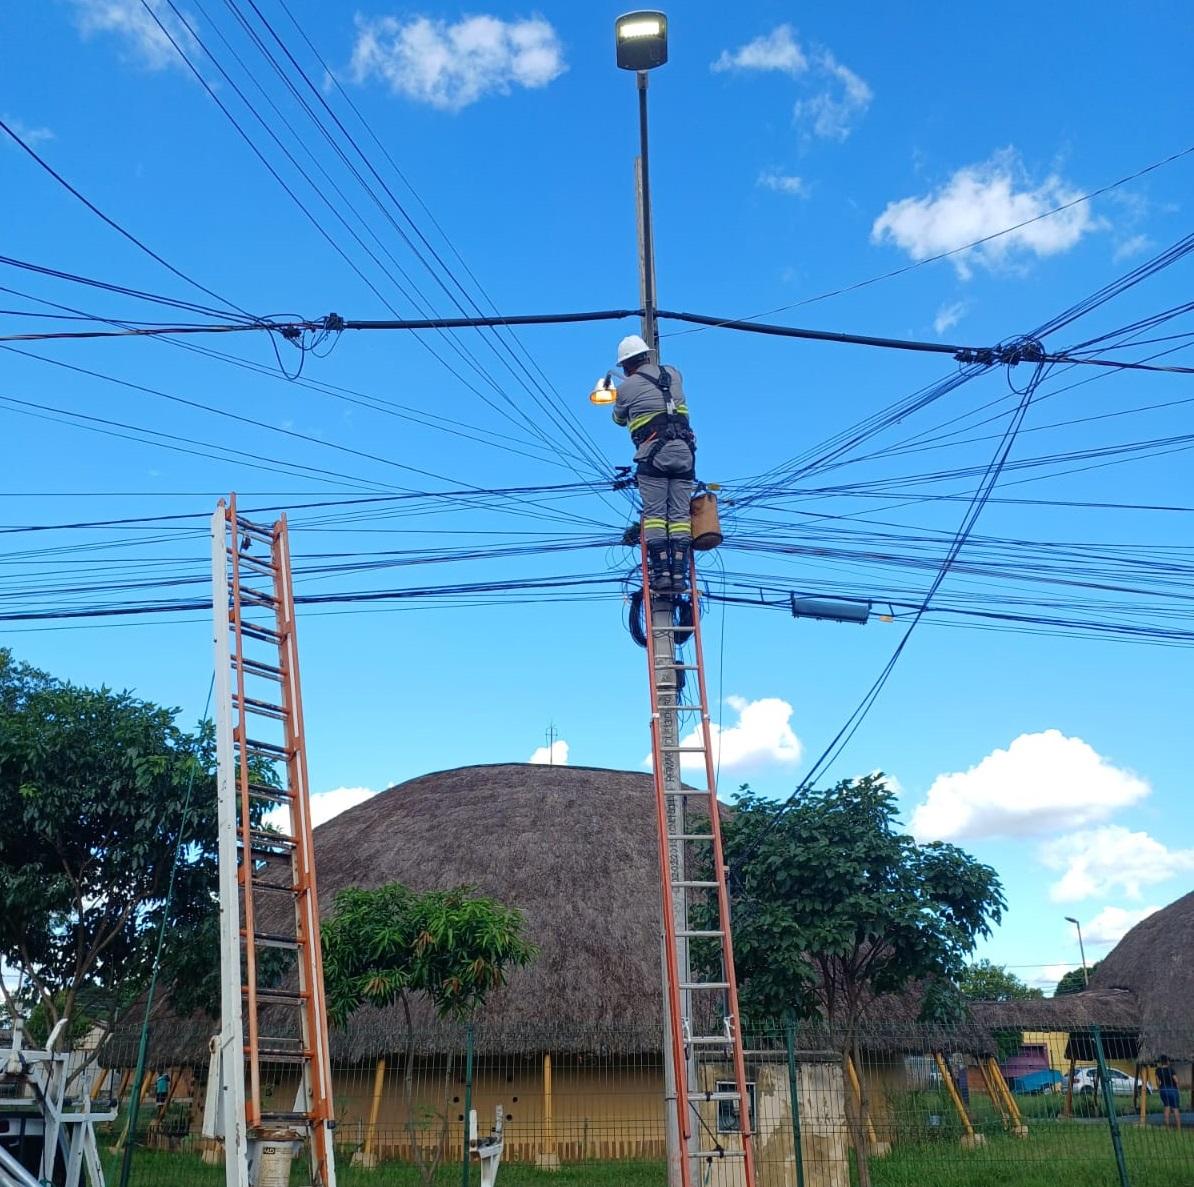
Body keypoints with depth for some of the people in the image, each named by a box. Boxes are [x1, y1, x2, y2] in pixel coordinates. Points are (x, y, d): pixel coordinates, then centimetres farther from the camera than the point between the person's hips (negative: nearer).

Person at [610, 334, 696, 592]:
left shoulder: (626, 387, 6)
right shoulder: (674, 374, 17)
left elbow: (619, 420, 25)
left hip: (652, 453, -3)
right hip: (683, 450, 4)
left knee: (654, 513, -1)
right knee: (680, 514, 1)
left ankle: (661, 572, -8)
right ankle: (679, 573, -5)